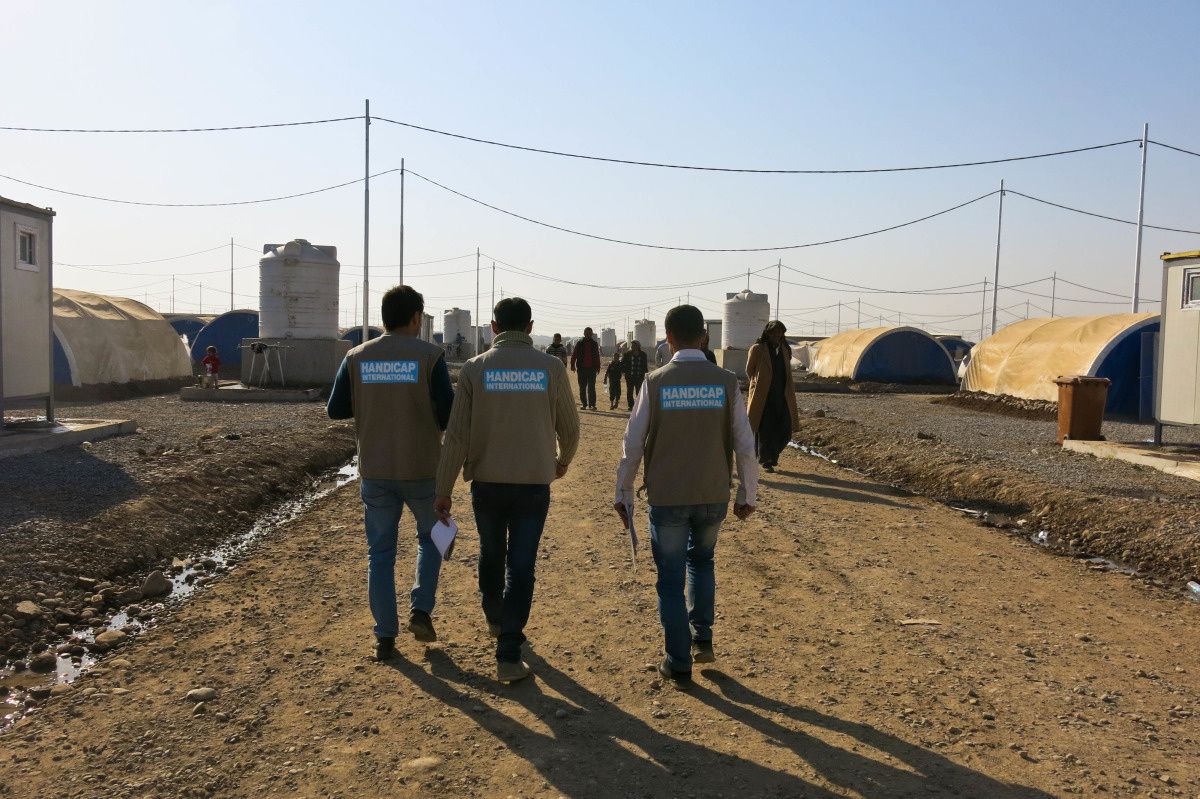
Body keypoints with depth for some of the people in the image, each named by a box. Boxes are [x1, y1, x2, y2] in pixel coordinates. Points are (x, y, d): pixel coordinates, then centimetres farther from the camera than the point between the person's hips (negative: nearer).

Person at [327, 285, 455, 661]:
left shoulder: (357, 357, 0)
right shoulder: (429, 355, -9)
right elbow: (448, 414, -12)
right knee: (431, 536, 22)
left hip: (374, 471, 2)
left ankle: (385, 637, 14)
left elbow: (336, 410, 3)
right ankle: (421, 610, 10)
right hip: (421, 469, -2)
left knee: (380, 553, 12)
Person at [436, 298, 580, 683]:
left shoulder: (475, 368, -5)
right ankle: (508, 655, 1)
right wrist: (564, 459, 26)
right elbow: (569, 426, 6)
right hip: (534, 482, -1)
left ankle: (496, 620, 45)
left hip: (487, 482, 1)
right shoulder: (551, 367, -4)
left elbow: (456, 435, -7)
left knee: (491, 555, 23)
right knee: (521, 567, 3)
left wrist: (444, 489, 1)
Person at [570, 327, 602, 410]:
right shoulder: (579, 343, 3)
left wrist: (598, 367, 9)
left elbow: (597, 356, 13)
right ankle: (583, 404, 12)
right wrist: (572, 365, -7)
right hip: (582, 368, 0)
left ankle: (592, 404, -4)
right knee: (582, 387, 5)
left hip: (592, 368, 0)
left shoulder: (595, 343, 8)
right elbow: (574, 355, 2)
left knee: (591, 387, -4)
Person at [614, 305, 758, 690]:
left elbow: (632, 445, -5)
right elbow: (745, 446, -2)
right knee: (701, 561, 28)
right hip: (714, 496, 2)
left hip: (666, 498, -2)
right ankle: (702, 639, 23)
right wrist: (747, 495, 10)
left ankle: (679, 666, 16)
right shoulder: (725, 382, -4)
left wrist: (623, 494, 7)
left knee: (671, 581, 10)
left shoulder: (655, 382, -8)